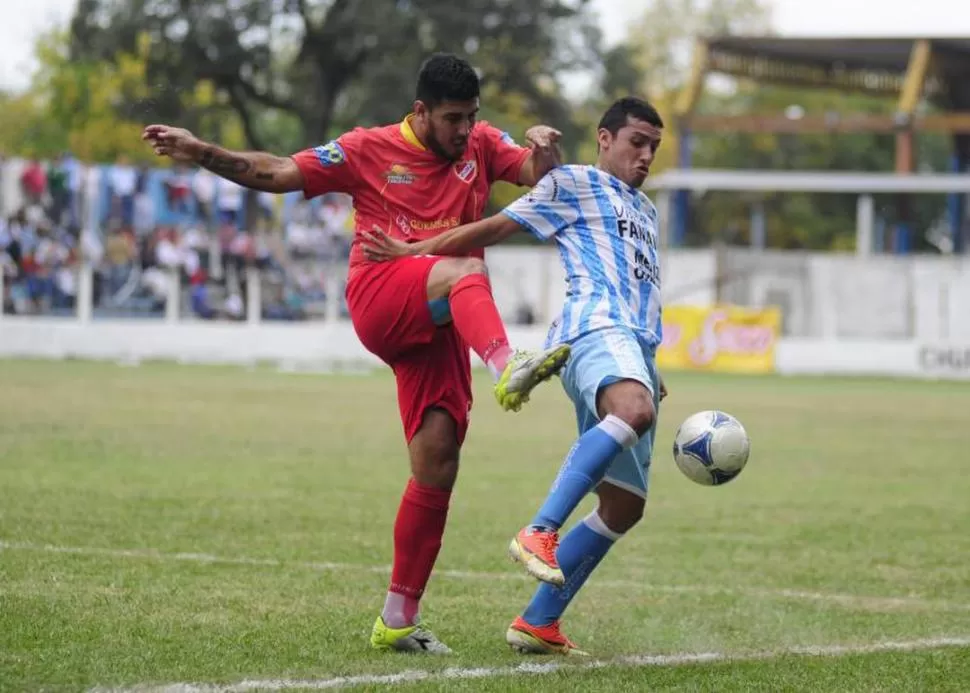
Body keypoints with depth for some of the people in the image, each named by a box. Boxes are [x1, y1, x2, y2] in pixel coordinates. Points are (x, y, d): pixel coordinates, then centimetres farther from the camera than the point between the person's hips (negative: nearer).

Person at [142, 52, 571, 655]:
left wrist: (547, 153, -18)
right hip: (381, 303, -4)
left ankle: (399, 619, 3)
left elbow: (539, 175, 6)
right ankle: (509, 370, -64)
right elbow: (278, 174, 5)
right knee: (465, 269, -34)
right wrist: (201, 153, -6)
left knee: (437, 465, -4)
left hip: (440, 324, 4)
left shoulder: (480, 145, 15)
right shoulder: (369, 150, 6)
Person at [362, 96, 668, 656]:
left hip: (635, 348, 9)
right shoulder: (574, 183, 12)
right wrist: (413, 251, 4)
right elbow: (495, 228, 10)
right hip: (596, 327, -9)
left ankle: (538, 623, 5)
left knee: (624, 506, 1)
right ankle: (540, 532, -48)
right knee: (633, 409, -42)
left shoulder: (646, 211, 35)